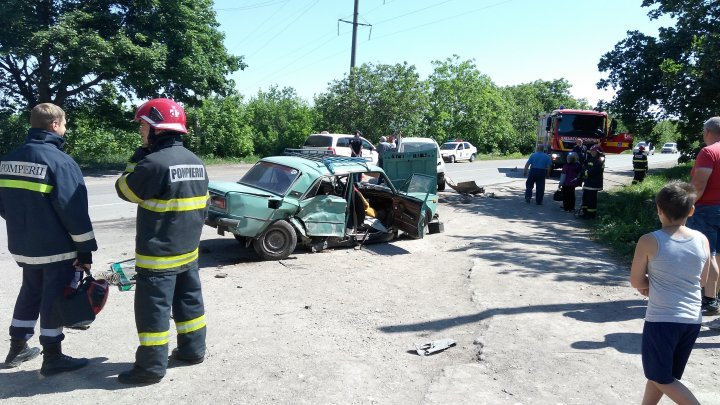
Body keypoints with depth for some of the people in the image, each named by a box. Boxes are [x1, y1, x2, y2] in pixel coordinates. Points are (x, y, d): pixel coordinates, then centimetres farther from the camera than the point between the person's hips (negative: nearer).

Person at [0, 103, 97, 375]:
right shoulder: (59, 161, -18)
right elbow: (74, 210, -20)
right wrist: (85, 249, -14)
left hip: (23, 246, 7)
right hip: (57, 248, -7)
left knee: (30, 293, 22)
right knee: (55, 298, 3)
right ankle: (52, 357, 11)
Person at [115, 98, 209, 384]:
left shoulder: (154, 162, -21)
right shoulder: (195, 161, 7)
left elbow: (125, 190, -7)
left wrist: (138, 157, 1)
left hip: (158, 254, -8)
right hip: (189, 249, 8)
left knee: (153, 309, 2)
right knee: (189, 300, 17)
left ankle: (152, 366, 10)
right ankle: (193, 349, 29)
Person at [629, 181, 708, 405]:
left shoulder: (649, 241, -15)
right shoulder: (702, 240, -1)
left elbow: (636, 282, -9)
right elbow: (701, 278, 12)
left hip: (661, 320, -6)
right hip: (692, 320, 6)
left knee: (661, 378, 11)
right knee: (660, 374, 20)